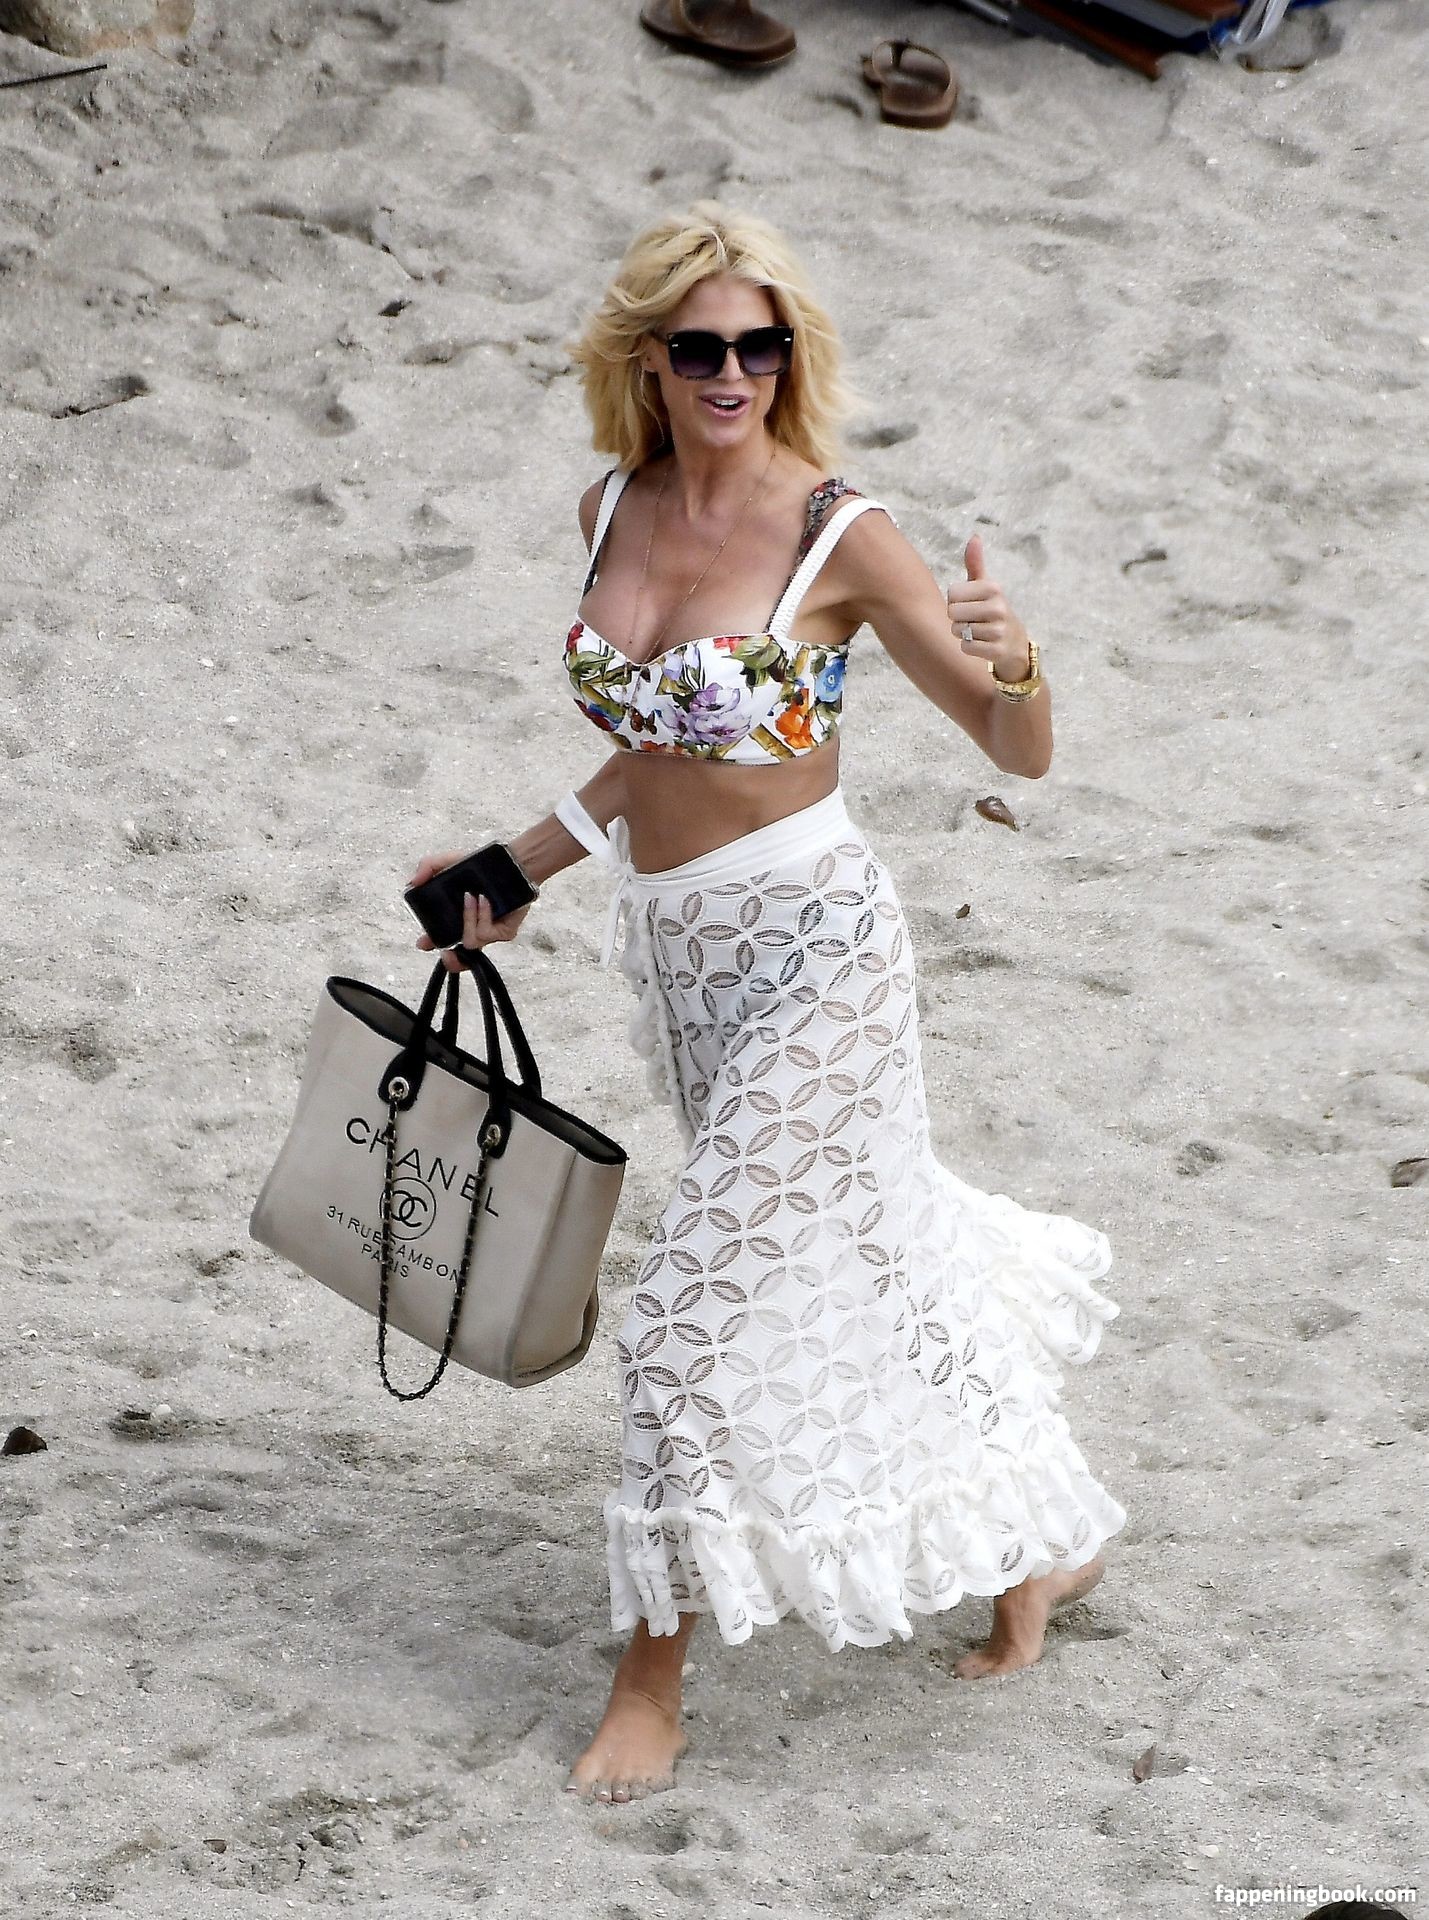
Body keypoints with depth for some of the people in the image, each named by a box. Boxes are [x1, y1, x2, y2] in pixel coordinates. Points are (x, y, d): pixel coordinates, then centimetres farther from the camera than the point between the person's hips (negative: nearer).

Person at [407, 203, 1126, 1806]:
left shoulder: (836, 533, -14)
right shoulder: (612, 512, 4)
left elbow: (1022, 754, -14)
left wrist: (1011, 660, -35)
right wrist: (519, 869, 20)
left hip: (807, 948, -7)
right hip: (677, 947, 7)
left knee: (710, 1300, -6)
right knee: (857, 1244, 19)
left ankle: (653, 1687, 5)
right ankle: (1045, 1537, 39)